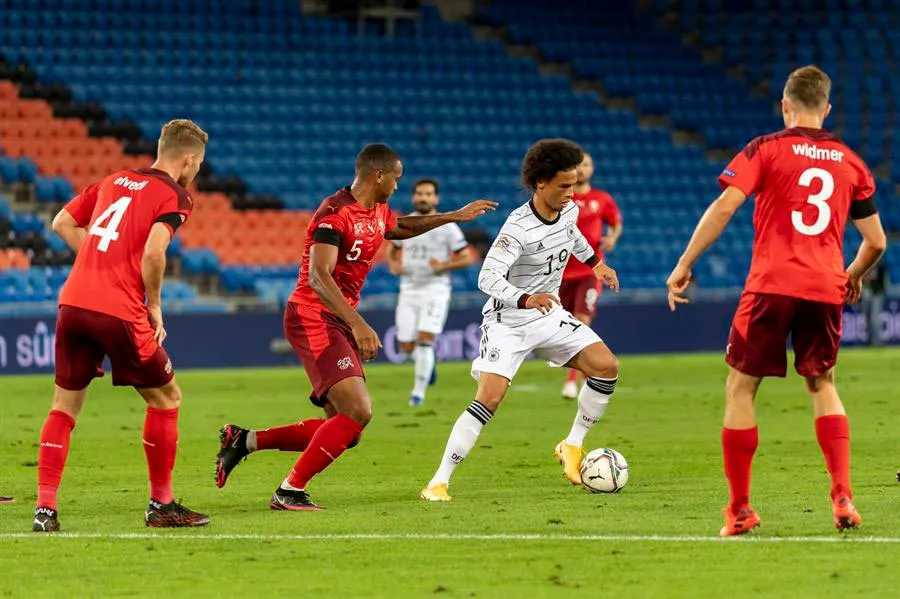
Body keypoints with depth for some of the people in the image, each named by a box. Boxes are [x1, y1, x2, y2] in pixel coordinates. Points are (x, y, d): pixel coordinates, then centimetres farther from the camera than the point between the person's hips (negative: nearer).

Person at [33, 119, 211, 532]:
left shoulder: (114, 181, 19)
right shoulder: (174, 197, -1)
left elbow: (62, 223, 21)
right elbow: (152, 252, -16)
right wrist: (155, 305, -3)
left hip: (73, 301, 6)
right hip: (119, 311, -6)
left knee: (65, 404, 15)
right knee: (166, 397, 12)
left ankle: (45, 509, 7)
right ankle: (161, 505, 16)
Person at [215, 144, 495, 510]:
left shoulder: (377, 212, 12)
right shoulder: (335, 213, -17)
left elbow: (400, 228, 38)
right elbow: (319, 277, -27)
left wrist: (454, 216, 36)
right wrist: (358, 324, -36)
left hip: (340, 324, 10)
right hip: (313, 318, -10)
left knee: (342, 429, 8)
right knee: (357, 411, -22)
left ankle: (244, 440, 16)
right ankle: (290, 491, -15)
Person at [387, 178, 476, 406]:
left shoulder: (447, 227, -5)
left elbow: (467, 257, -3)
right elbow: (393, 250, 22)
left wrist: (444, 266, -18)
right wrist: (393, 265, 0)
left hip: (435, 290, -4)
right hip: (409, 290, 4)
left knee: (424, 340, -16)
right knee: (407, 347, 3)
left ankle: (419, 390, -5)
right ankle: (428, 360, 37)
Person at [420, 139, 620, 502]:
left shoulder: (569, 210, -3)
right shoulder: (519, 227, -27)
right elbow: (488, 278, -36)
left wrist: (594, 262, 34)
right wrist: (525, 300, -50)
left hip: (549, 315, 7)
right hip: (508, 322, -7)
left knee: (607, 366, -9)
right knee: (490, 397, -21)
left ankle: (573, 445, 9)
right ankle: (439, 482, -15)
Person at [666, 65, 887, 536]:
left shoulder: (767, 149, 2)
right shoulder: (850, 163, 13)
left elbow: (724, 206, -10)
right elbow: (875, 241, 16)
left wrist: (684, 264, -5)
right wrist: (853, 277, 36)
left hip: (771, 284, -4)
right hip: (826, 287, 4)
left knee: (740, 387, 8)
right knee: (822, 384, 21)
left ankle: (740, 511, 6)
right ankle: (842, 499, 7)